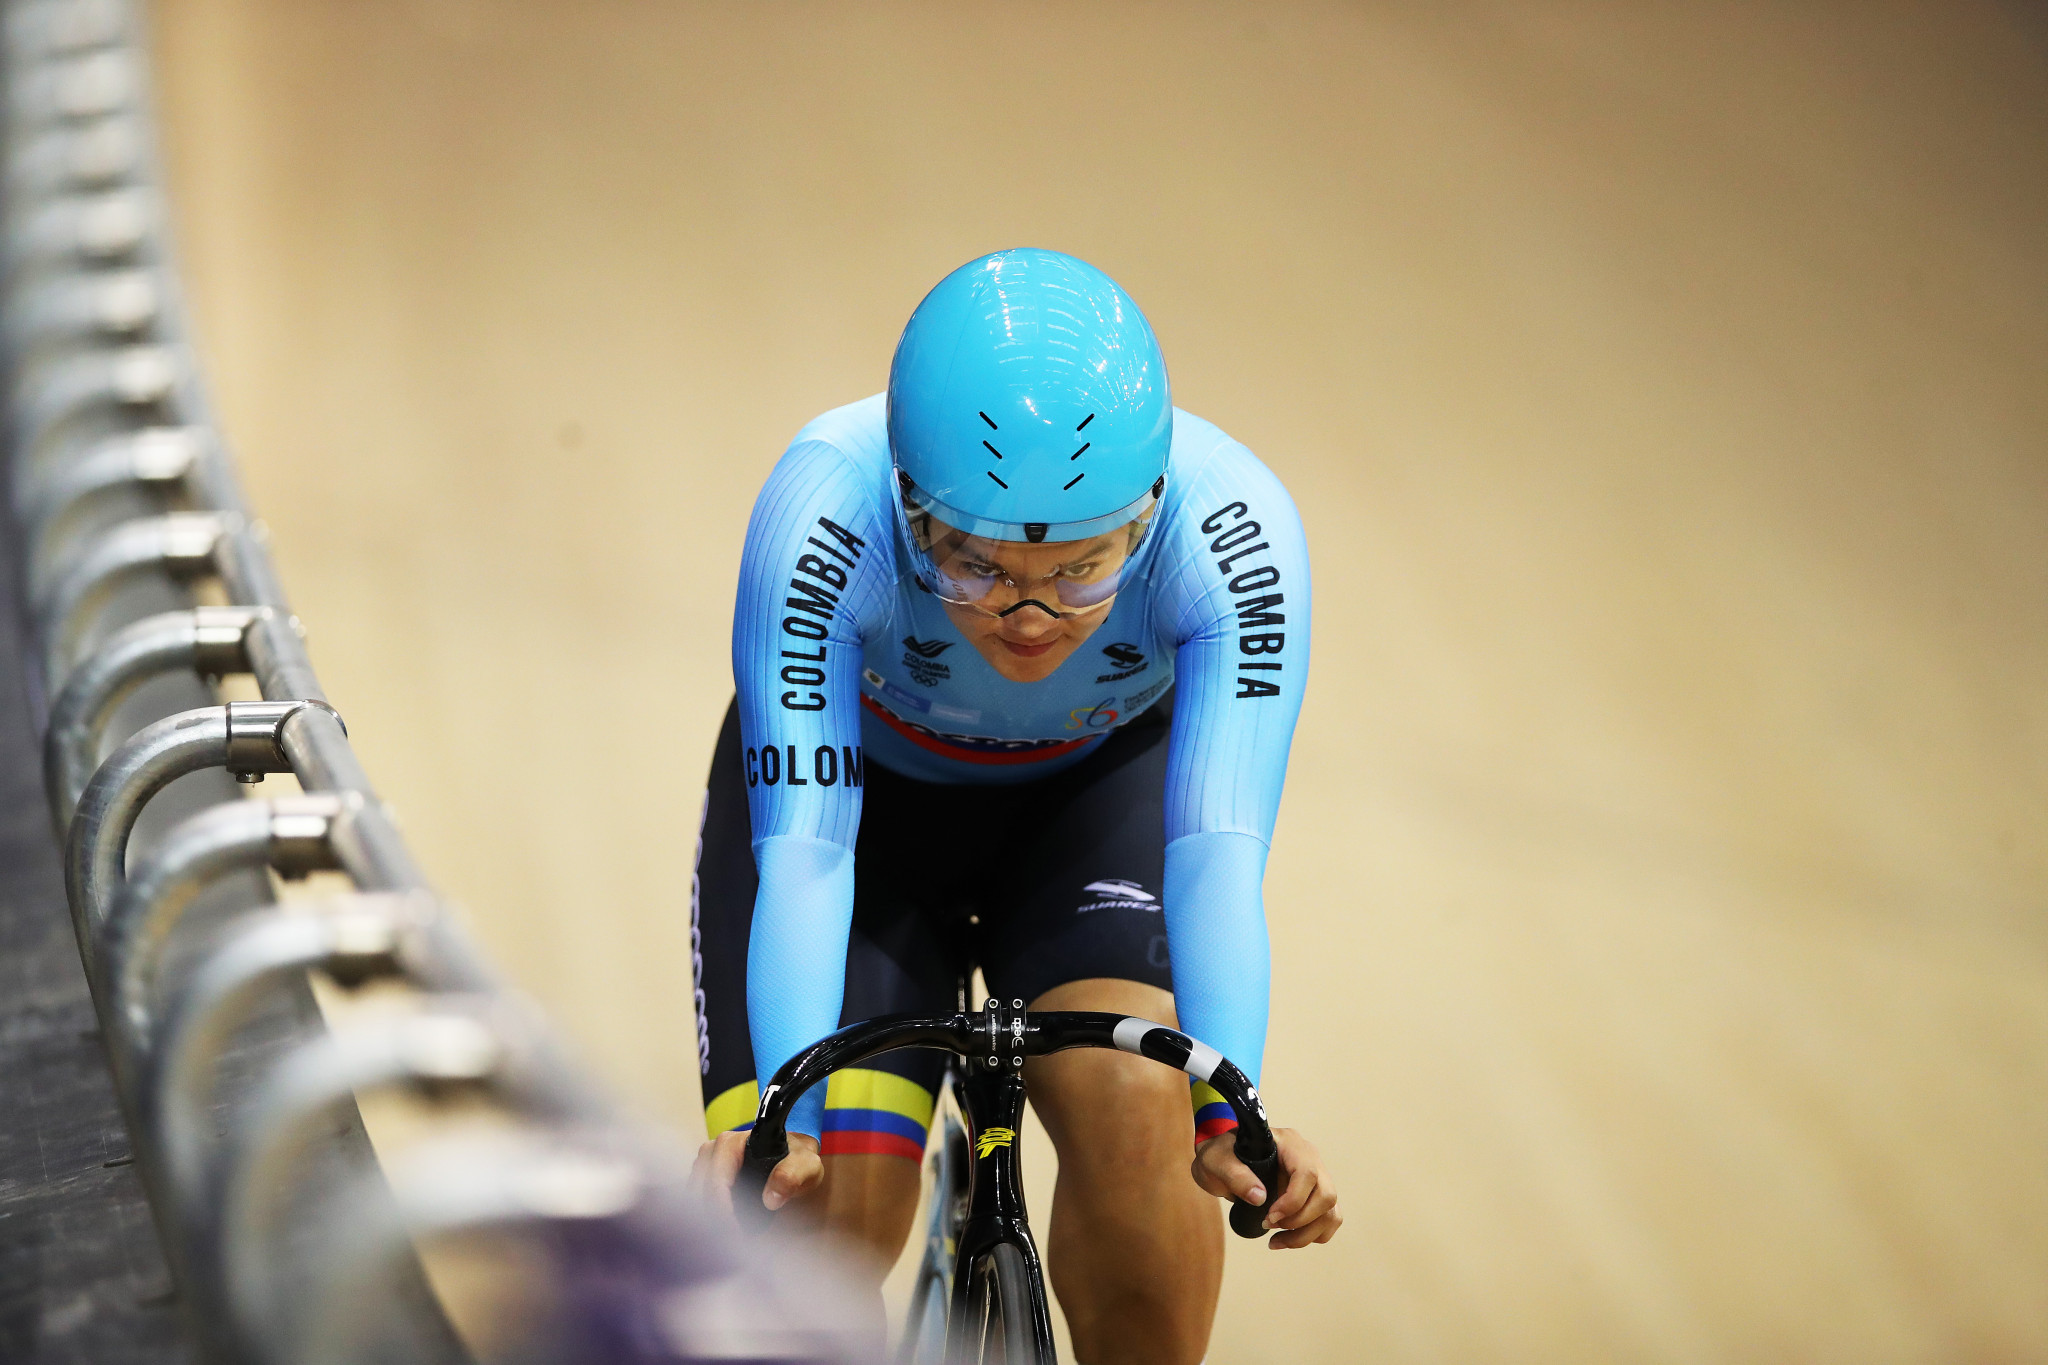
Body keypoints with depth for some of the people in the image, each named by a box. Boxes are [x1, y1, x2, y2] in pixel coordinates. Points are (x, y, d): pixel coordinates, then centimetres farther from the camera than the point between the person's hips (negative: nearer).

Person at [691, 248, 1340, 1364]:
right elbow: (801, 853, -40)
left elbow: (1219, 855, -40)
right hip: (860, 778, 0)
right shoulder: (823, 513, -37)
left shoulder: (1231, 534, -35)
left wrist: (1229, 1111, -55)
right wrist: (781, 1122, -53)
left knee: (1136, 1107, -26)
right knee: (823, 1210, -16)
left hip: (1098, 783, 1)